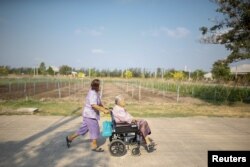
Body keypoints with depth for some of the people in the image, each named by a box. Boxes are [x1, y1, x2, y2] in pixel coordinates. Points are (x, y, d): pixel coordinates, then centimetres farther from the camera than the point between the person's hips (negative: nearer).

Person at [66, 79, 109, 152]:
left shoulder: (95, 93, 11)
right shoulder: (93, 93, -22)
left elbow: (99, 103, 17)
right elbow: (94, 105, -32)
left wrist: (105, 109, 8)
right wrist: (103, 110, -31)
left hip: (89, 114, 10)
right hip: (90, 115, -10)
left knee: (83, 129, 18)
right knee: (95, 130, 1)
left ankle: (70, 138, 30)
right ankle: (94, 146, 15)